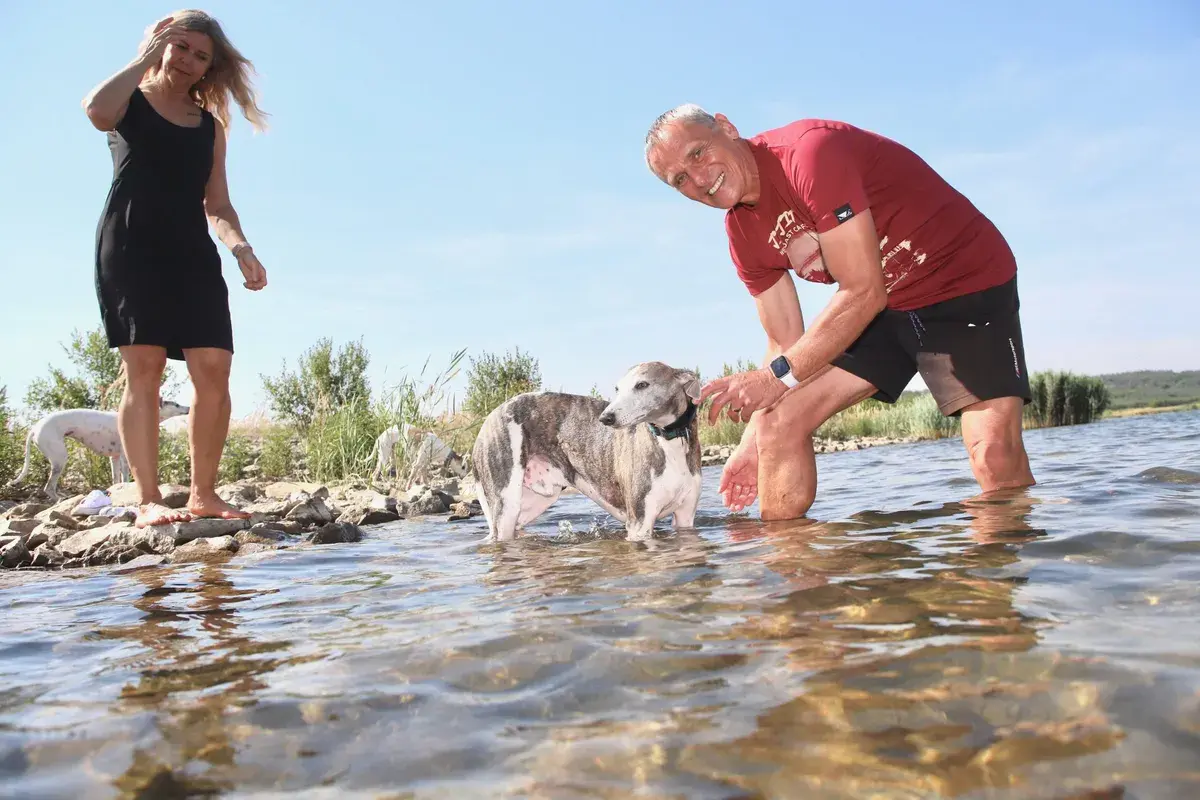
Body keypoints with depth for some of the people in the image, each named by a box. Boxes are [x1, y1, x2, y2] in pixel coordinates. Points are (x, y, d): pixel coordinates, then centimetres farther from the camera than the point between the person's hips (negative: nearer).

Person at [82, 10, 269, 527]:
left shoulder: (210, 125, 21)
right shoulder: (131, 100, 11)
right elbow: (96, 111, -15)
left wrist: (240, 246, -2)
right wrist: (145, 56, -2)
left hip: (193, 253, 4)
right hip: (130, 246, -3)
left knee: (214, 369, -11)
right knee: (143, 370, -12)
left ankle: (203, 495, -4)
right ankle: (147, 500, -11)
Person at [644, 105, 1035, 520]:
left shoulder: (810, 151, -25)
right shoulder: (743, 236, -1)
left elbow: (864, 292, -28)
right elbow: (787, 343, 3)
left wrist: (777, 375, -27)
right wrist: (752, 443, -1)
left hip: (967, 282, -6)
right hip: (886, 311, 7)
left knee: (998, 461, -21)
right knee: (778, 421, -4)